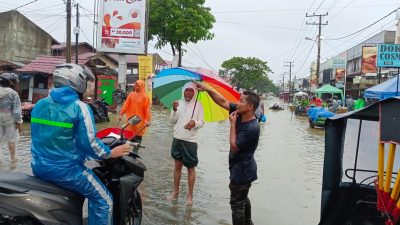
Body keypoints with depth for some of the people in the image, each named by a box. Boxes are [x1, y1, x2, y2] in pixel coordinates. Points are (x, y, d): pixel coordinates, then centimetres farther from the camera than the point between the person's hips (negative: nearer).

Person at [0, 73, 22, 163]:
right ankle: (13, 158, 15)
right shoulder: (13, 93, -16)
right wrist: (18, 122, -10)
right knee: (11, 138, 6)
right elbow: (16, 109, -17)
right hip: (10, 119, -5)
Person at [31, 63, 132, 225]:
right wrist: (111, 153, -1)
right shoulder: (79, 107, -15)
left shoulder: (39, 105, 6)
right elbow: (88, 143, -16)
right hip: (65, 170, -8)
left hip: (39, 167, 8)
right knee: (103, 200, 4)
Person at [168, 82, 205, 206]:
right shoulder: (179, 103, 6)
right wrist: (174, 110, -13)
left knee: (191, 168, 4)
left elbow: (202, 122, -3)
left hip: (190, 140, -3)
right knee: (177, 165, 15)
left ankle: (190, 195, 14)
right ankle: (176, 191, 29)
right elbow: (172, 121, 5)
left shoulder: (198, 104, -3)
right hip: (177, 138, 4)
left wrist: (195, 123, -25)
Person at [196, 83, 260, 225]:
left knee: (237, 204, 2)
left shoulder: (252, 128, -30)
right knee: (243, 199, 28)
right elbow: (222, 101, 0)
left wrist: (232, 123, -22)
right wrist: (207, 89, -10)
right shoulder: (239, 113, -6)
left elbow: (234, 147, -25)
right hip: (243, 168, 10)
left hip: (242, 170, -10)